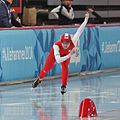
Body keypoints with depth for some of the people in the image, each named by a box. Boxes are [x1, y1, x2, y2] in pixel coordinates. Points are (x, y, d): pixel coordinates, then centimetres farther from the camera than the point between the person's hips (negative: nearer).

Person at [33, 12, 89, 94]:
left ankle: (64, 86, -5)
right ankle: (39, 79, 43)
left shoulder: (73, 42, -42)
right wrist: (69, 55, -60)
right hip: (55, 54, -1)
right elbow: (58, 60, -53)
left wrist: (86, 19, -50)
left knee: (65, 67, -22)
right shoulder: (56, 46, -46)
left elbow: (79, 31, -42)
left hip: (67, 54, 1)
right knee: (46, 68, 12)